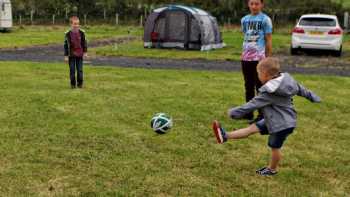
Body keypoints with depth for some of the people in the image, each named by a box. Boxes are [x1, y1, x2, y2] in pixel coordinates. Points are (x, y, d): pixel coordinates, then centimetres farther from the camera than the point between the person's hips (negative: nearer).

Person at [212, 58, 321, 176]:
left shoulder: (268, 93, -26)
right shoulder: (287, 80, -2)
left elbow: (253, 104, -22)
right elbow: (301, 89, 11)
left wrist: (234, 112, -13)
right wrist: (313, 97, 29)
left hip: (281, 124, -9)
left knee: (275, 147, 11)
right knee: (253, 128, 7)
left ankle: (272, 169, 32)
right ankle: (226, 136, 9)